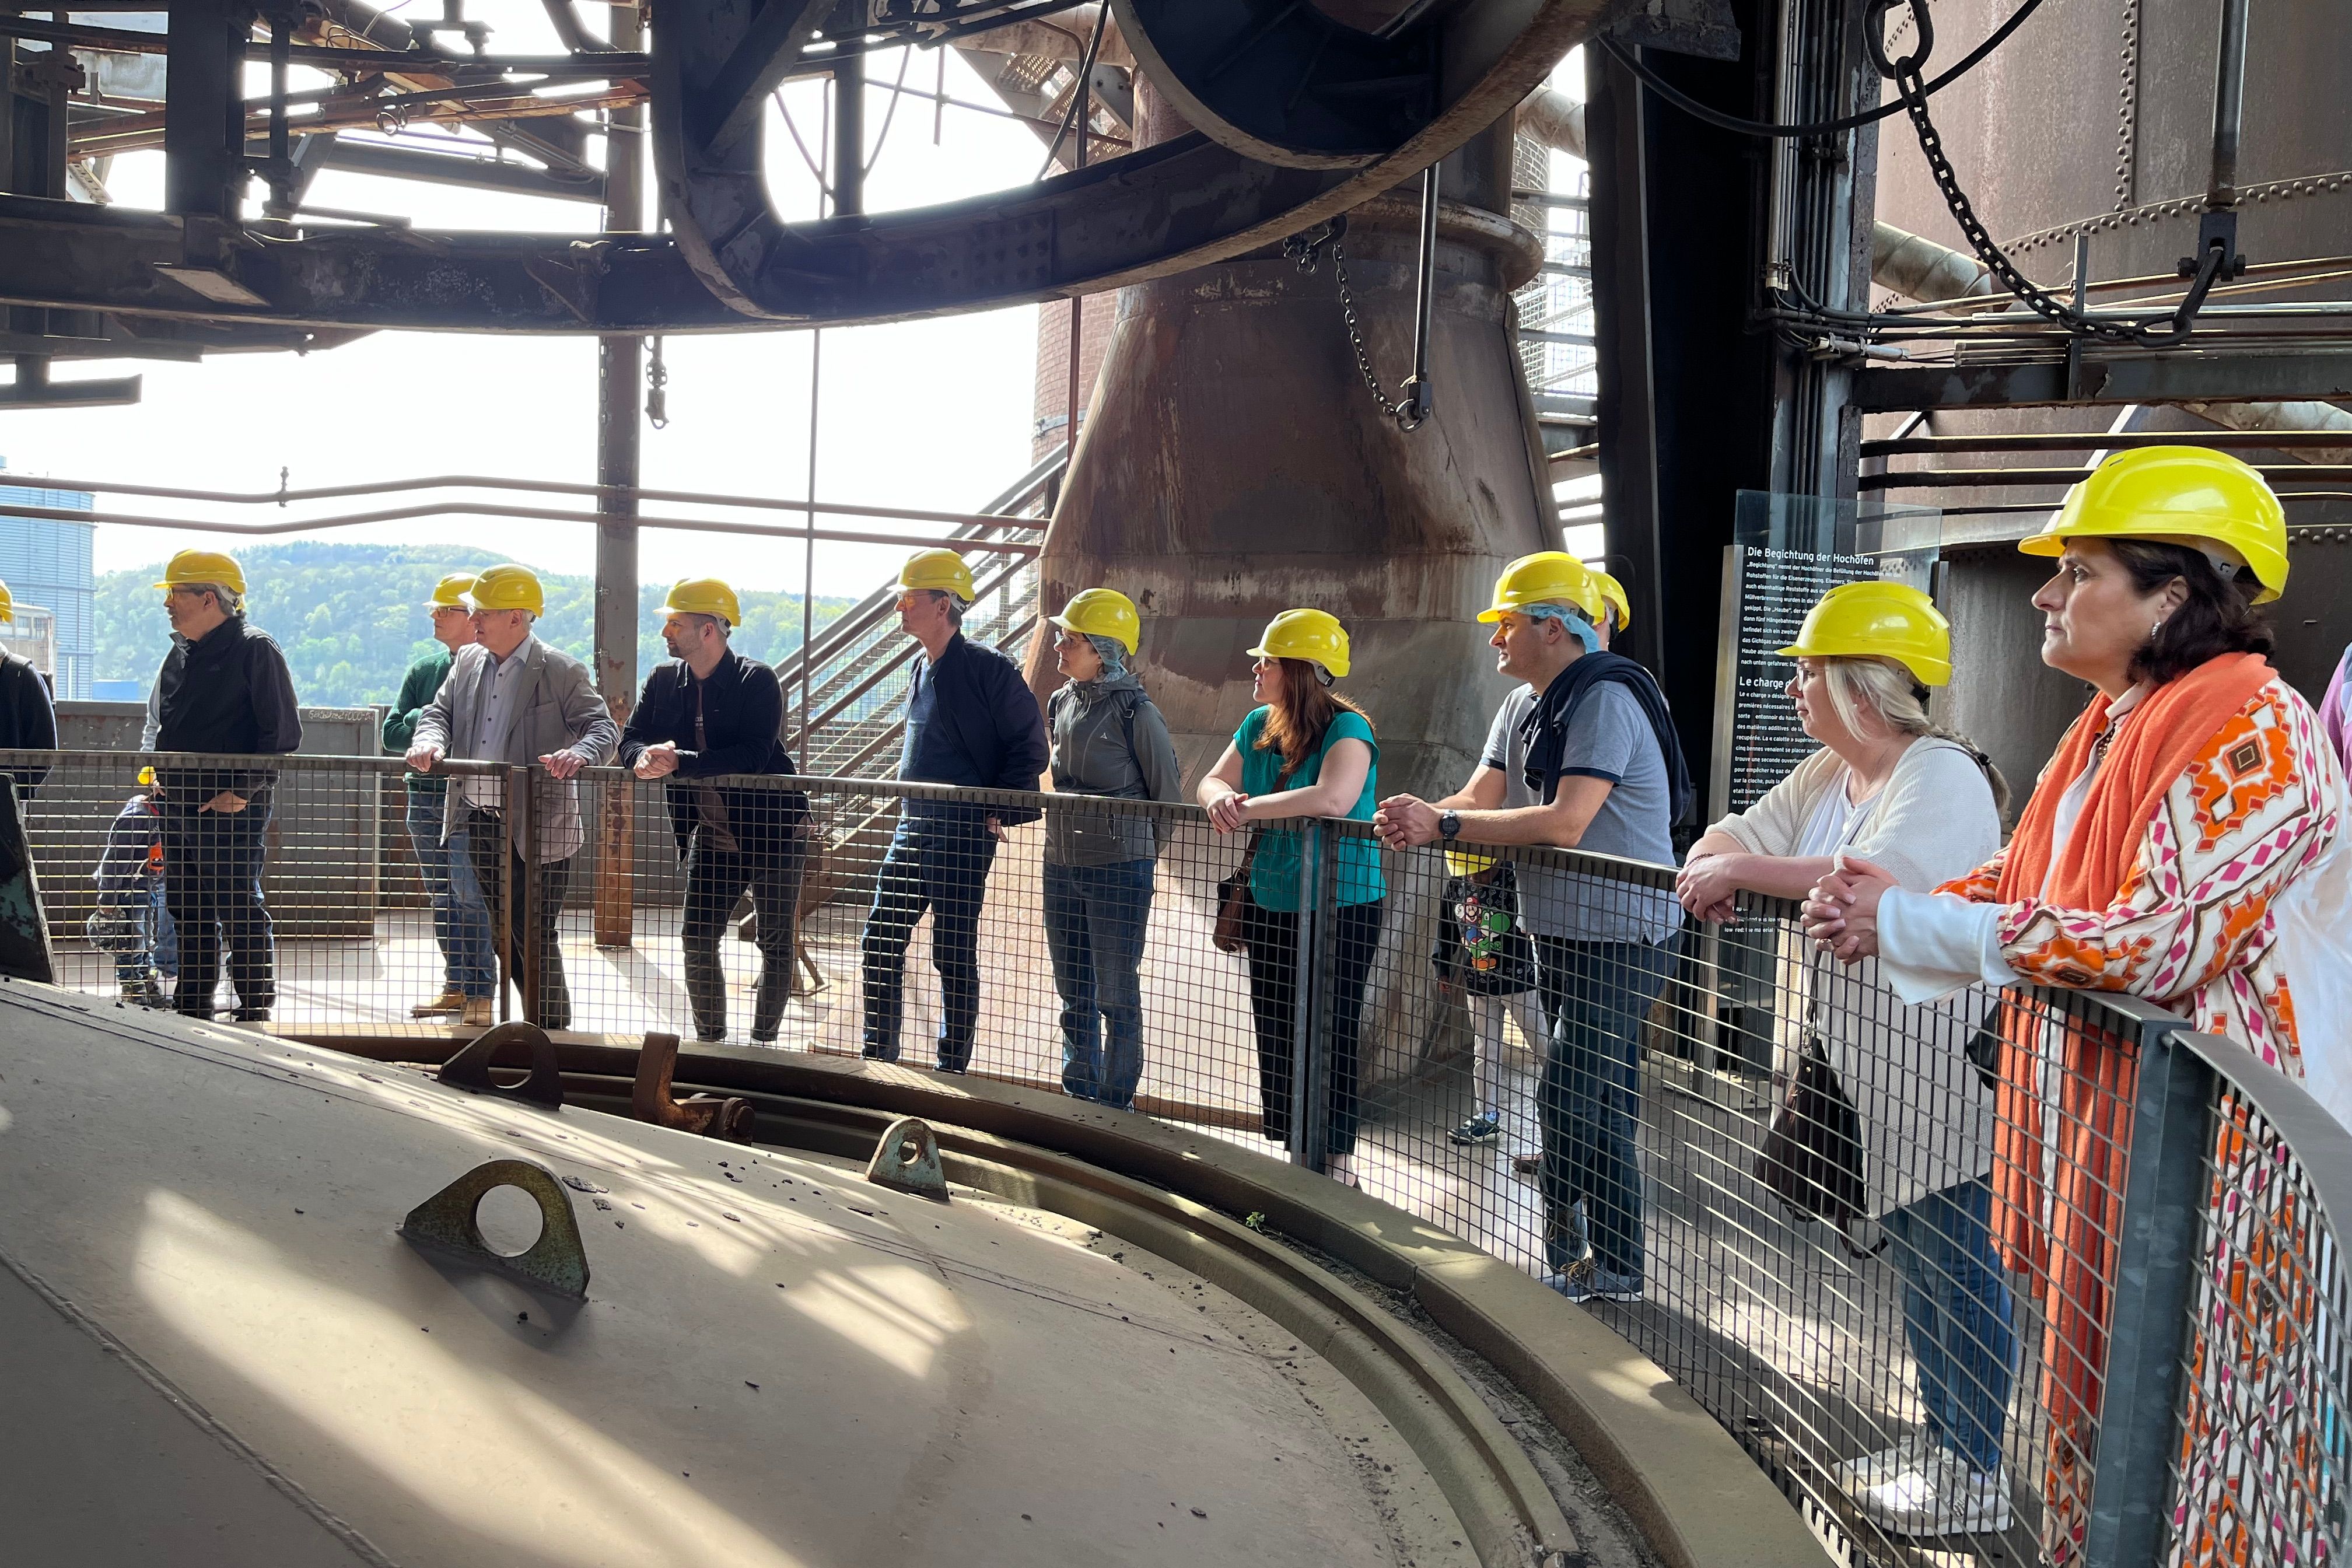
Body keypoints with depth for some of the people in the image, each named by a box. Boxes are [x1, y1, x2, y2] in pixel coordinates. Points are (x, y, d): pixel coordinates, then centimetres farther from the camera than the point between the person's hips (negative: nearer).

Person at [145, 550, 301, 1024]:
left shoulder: (255, 650, -8)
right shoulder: (179, 654, 17)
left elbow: (282, 732, -12)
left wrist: (244, 791, -17)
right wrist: (160, 781, 16)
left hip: (230, 809, -8)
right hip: (177, 807, 8)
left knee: (239, 912, -6)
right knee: (188, 912, 12)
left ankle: (255, 1013, 1)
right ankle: (192, 1011, 21)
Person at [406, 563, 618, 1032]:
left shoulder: (560, 671, -8)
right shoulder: (467, 662, 11)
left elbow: (603, 727, -12)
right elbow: (440, 712, 10)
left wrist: (580, 753, -34)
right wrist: (430, 742, -13)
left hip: (534, 829, -7)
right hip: (477, 820, 7)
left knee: (535, 938, -4)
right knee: (505, 933, 14)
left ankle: (552, 1032, 8)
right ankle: (533, 1022, 27)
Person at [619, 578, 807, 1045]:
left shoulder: (757, 681, -15)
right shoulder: (664, 681, 2)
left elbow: (754, 754, -27)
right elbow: (631, 739, 1)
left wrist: (679, 761, -32)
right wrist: (644, 758, -24)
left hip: (772, 831, -5)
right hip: (712, 837, 5)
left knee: (776, 942, 3)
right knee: (697, 939, 4)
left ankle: (763, 1043, 16)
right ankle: (709, 1041, 18)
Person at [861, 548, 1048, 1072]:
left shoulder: (988, 669, -13)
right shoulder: (919, 670, 12)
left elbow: (1030, 747, -11)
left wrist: (997, 812, -13)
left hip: (964, 835, -8)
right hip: (912, 829, 8)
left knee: (954, 957, 0)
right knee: (880, 945, 8)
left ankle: (952, 1069, 11)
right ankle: (879, 1060, 20)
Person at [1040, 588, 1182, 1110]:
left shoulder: (1136, 711, -13)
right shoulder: (1062, 703, 6)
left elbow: (1167, 791, -5)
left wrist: (1138, 850, 4)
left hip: (1118, 870, -7)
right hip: (1061, 867, 7)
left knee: (1116, 994, 3)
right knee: (1073, 989, 17)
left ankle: (1114, 1103, 15)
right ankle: (1078, 1092, 31)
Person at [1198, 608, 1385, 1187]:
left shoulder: (1346, 728, -17)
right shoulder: (1258, 725, 7)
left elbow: (1333, 798, -33)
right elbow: (1213, 781, 8)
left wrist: (1249, 808, -26)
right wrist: (1222, 798, -18)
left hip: (1342, 907, -8)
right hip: (1272, 905, 8)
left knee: (1330, 1037, -3)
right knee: (1275, 1033, 12)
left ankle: (1337, 1157, 9)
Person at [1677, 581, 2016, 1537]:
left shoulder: (1943, 779, -17)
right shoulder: (1824, 776, 12)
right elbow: (1737, 837, 11)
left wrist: (1744, 871, -27)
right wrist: (1713, 863, -14)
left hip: (1944, 1071, -9)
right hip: (1868, 1069, 9)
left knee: (1959, 1270, -1)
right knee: (1914, 1260, 17)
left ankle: (1977, 1475, 8)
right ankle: (1939, 1437, 30)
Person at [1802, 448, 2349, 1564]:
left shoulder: (2253, 729, -17)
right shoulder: (2110, 726, 12)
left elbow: (2161, 944, -26)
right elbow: (2018, 886, 15)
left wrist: (1909, 923, -21)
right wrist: (1896, 909, -6)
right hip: (2084, 1117, 9)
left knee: (2178, 1434, 2)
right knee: (2095, 1412, 18)